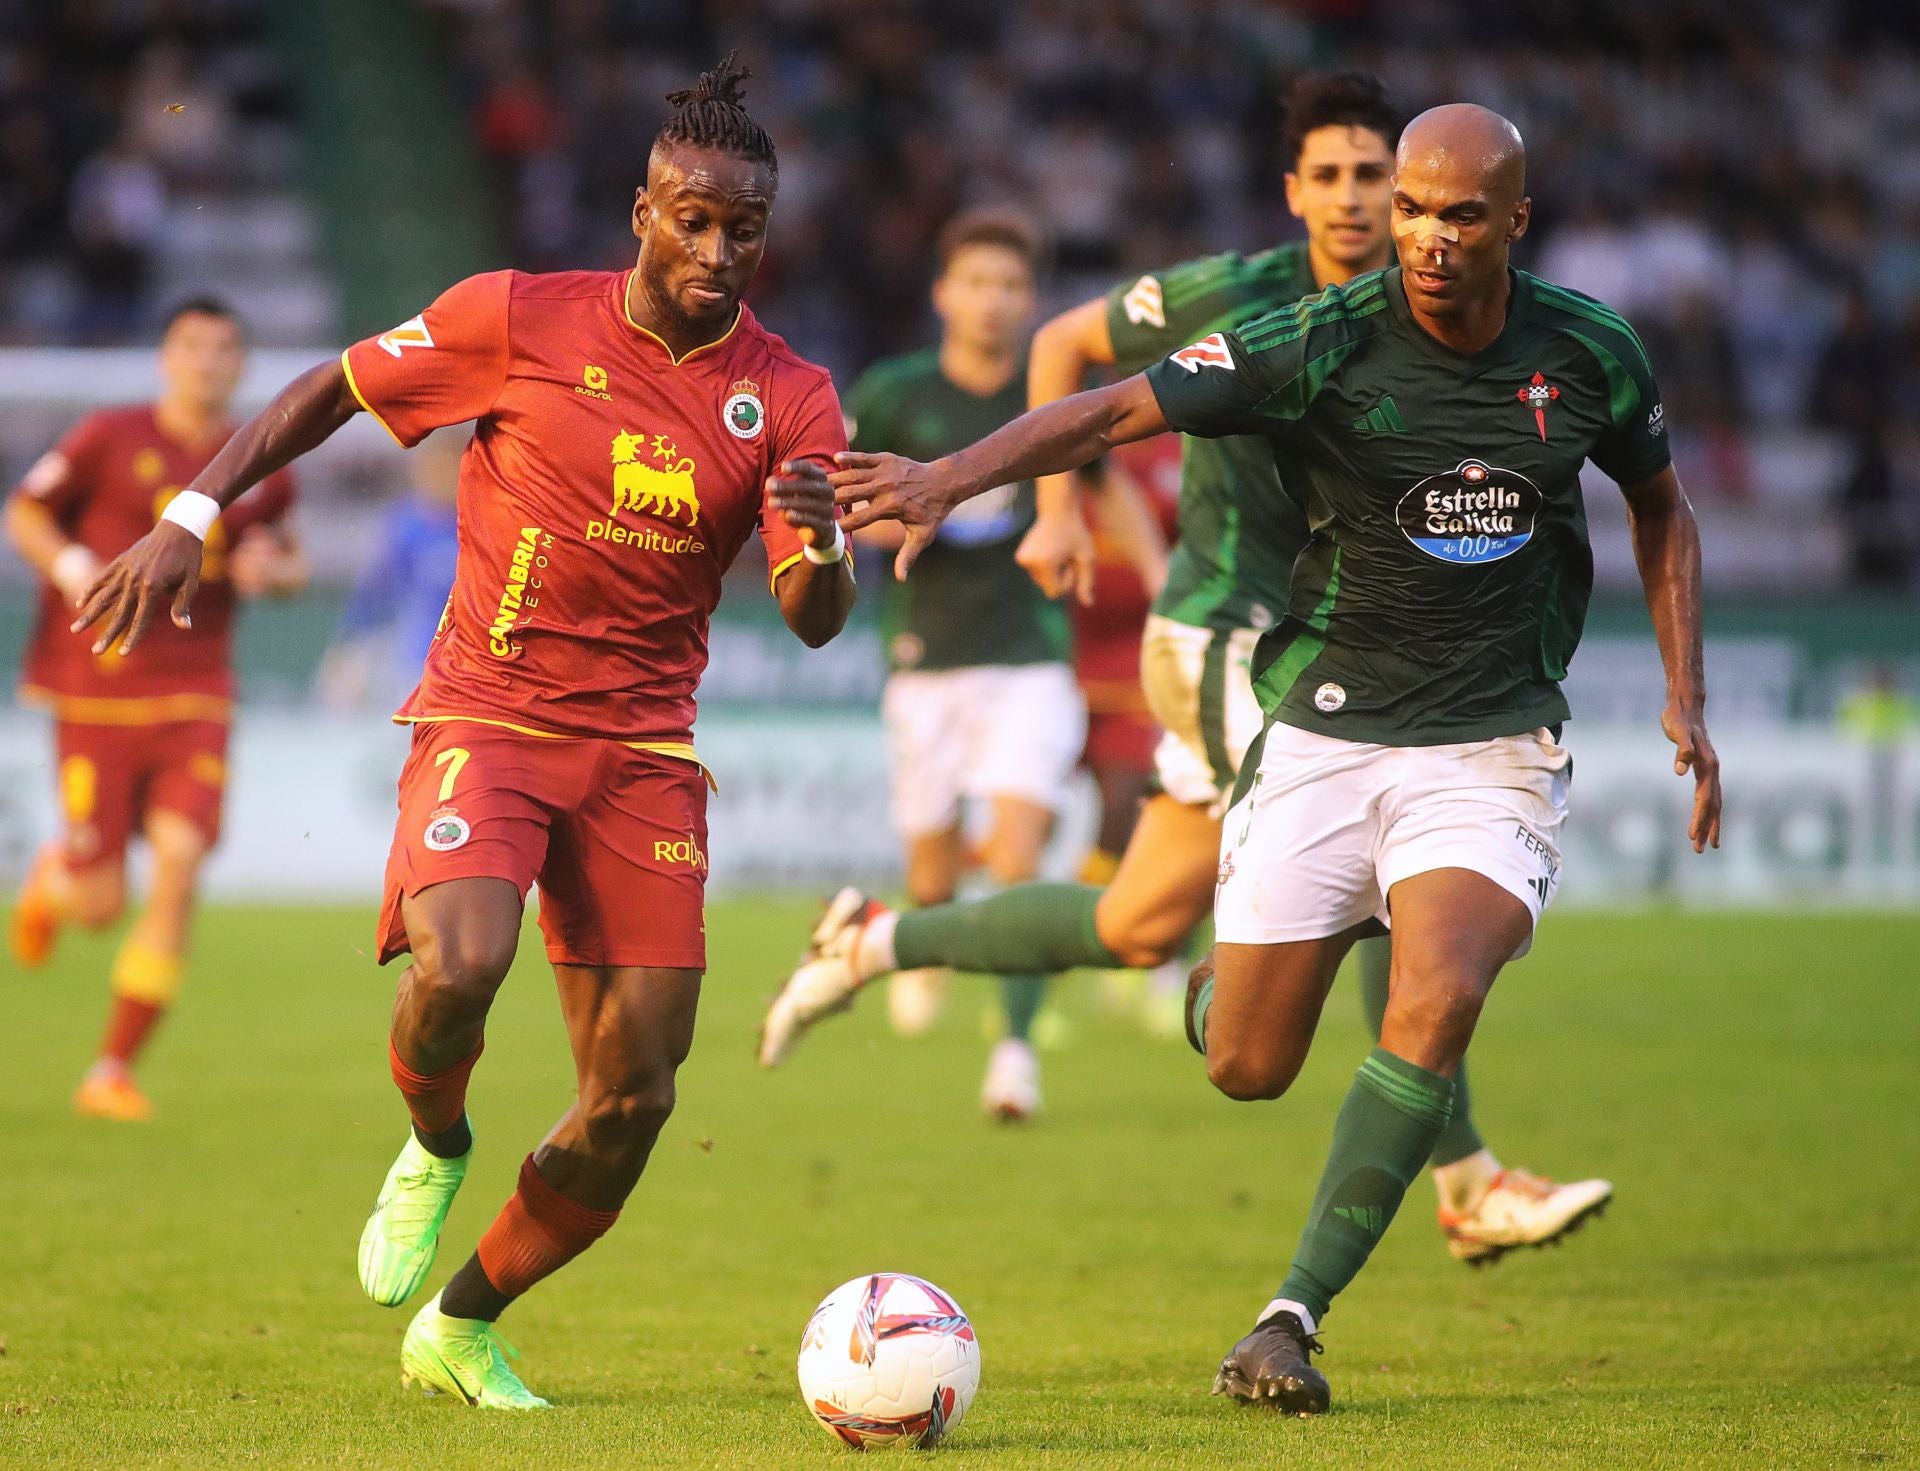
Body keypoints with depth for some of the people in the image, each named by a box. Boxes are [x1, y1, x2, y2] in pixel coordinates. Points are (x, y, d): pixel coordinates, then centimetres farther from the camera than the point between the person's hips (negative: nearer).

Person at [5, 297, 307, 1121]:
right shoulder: (109, 439, -4)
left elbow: (288, 562, 21)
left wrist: (271, 572, -3)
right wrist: (75, 570, -14)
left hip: (196, 696, 3)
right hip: (97, 693, -3)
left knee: (181, 863, -14)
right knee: (101, 904, -3)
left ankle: (114, 1070, -4)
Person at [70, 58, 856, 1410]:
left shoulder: (789, 400, -1)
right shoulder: (520, 322, -6)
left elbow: (815, 625, -7)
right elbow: (330, 391, 7)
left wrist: (821, 549, -30)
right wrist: (193, 515, -1)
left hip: (644, 749, 3)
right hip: (484, 720, -3)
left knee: (634, 1099, -3)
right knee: (459, 965, -32)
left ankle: (462, 1331, 20)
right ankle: (435, 1148, 4)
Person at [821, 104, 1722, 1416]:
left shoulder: (1593, 355, -3)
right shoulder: (1323, 348, -12)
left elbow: (1661, 506, 16)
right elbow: (1115, 412, -18)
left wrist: (1685, 701, 7)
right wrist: (950, 477, -34)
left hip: (1492, 748, 0)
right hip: (1325, 734, 0)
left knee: (1434, 1011, -25)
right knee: (1246, 1069, 3)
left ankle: (1295, 1315, -18)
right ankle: (1226, 978, 43)